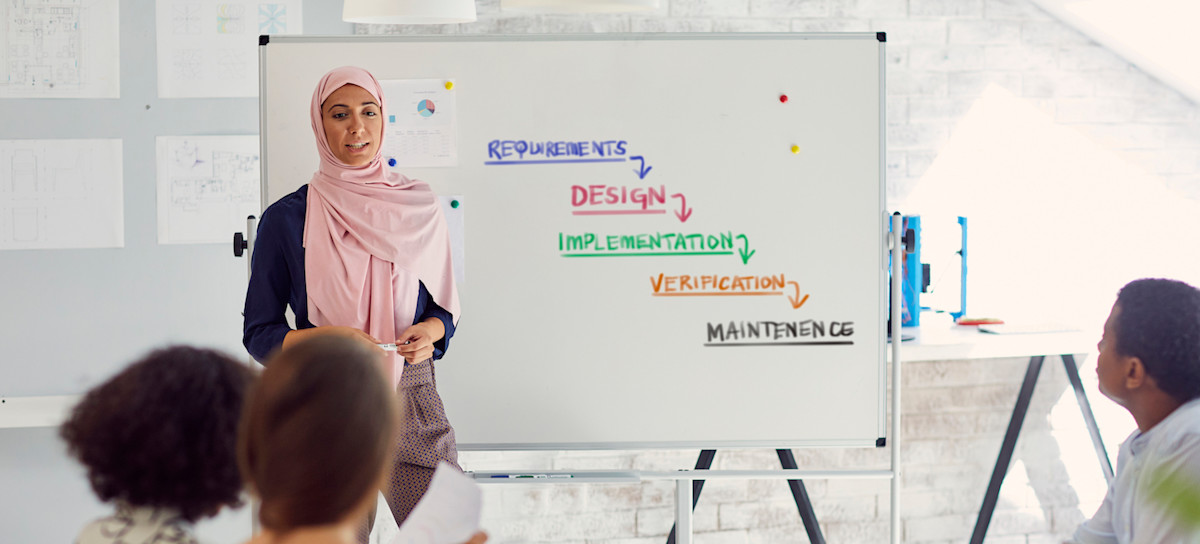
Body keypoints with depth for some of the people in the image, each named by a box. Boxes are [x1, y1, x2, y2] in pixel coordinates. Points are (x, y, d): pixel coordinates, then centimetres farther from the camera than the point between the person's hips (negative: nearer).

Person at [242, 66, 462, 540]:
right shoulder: (286, 219, -1)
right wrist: (322, 339, -17)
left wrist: (430, 331, -8)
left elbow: (444, 306, 15)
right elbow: (258, 333, 1)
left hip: (411, 399, 2)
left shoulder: (418, 208, 6)